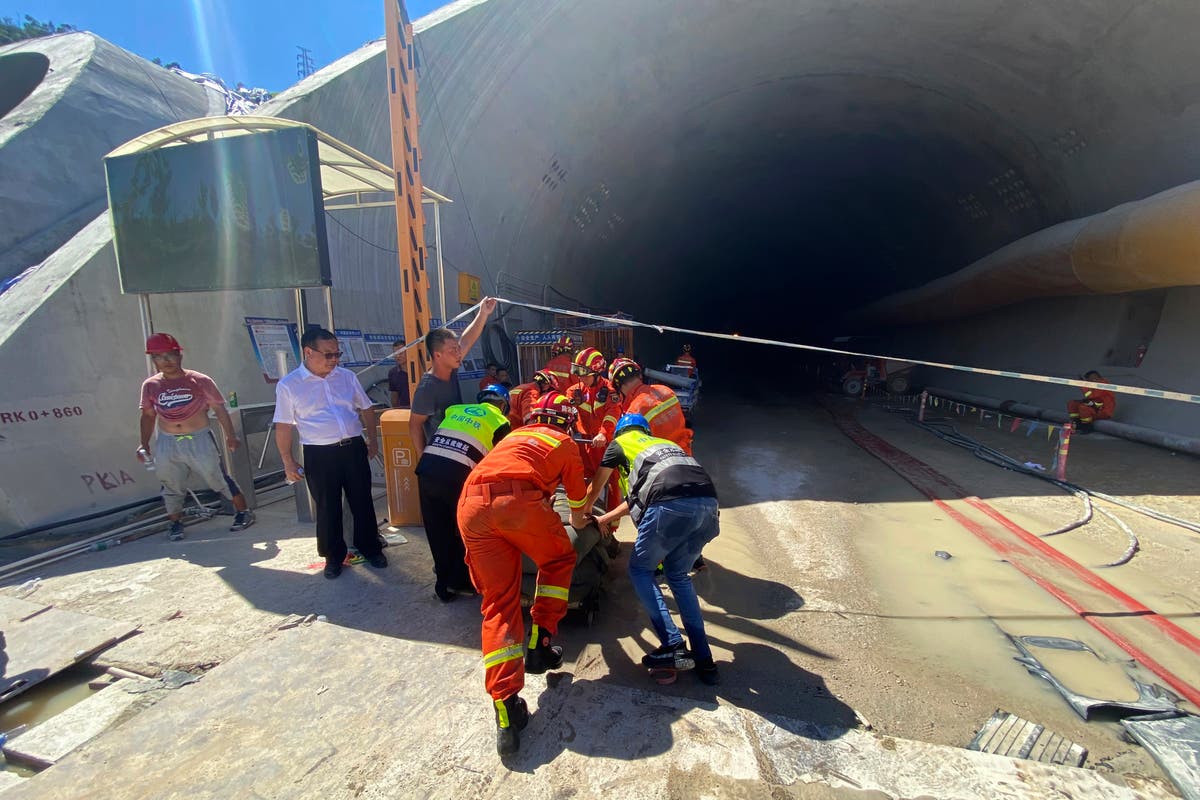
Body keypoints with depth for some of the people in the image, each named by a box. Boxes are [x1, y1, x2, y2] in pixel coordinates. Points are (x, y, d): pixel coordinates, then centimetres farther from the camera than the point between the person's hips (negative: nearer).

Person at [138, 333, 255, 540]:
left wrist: (229, 436, -6)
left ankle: (243, 512, 14)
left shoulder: (200, 381, -6)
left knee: (217, 478, 1)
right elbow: (148, 415, 12)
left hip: (199, 439, -3)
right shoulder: (150, 385, 3)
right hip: (167, 443, 3)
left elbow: (219, 409, -3)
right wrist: (144, 444, 7)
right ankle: (175, 523, 28)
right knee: (172, 486, 12)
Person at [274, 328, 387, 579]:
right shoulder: (288, 385, -3)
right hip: (319, 455, -2)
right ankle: (334, 556, 27)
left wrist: (373, 440, 11)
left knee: (362, 502, 11)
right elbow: (284, 426, -1)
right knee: (327, 508, 9)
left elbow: (366, 409, 13)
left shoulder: (347, 376, 5)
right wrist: (288, 462, -1)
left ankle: (371, 548, 28)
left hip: (354, 448, 3)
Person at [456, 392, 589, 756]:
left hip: (470, 505, 5)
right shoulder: (565, 444, 24)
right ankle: (540, 642, 20)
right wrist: (581, 522, 58)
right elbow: (578, 512, 35)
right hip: (518, 500, -4)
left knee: (499, 603, 12)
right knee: (559, 560, 25)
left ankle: (506, 708, 6)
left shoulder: (515, 435, 35)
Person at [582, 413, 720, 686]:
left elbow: (594, 489, 37)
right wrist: (603, 519, 54)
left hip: (671, 505, -6)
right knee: (678, 574, 24)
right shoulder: (665, 443, 38)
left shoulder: (619, 443, 25)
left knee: (640, 569, 17)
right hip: (707, 502, 6)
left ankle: (673, 647, 8)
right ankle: (703, 658, 23)